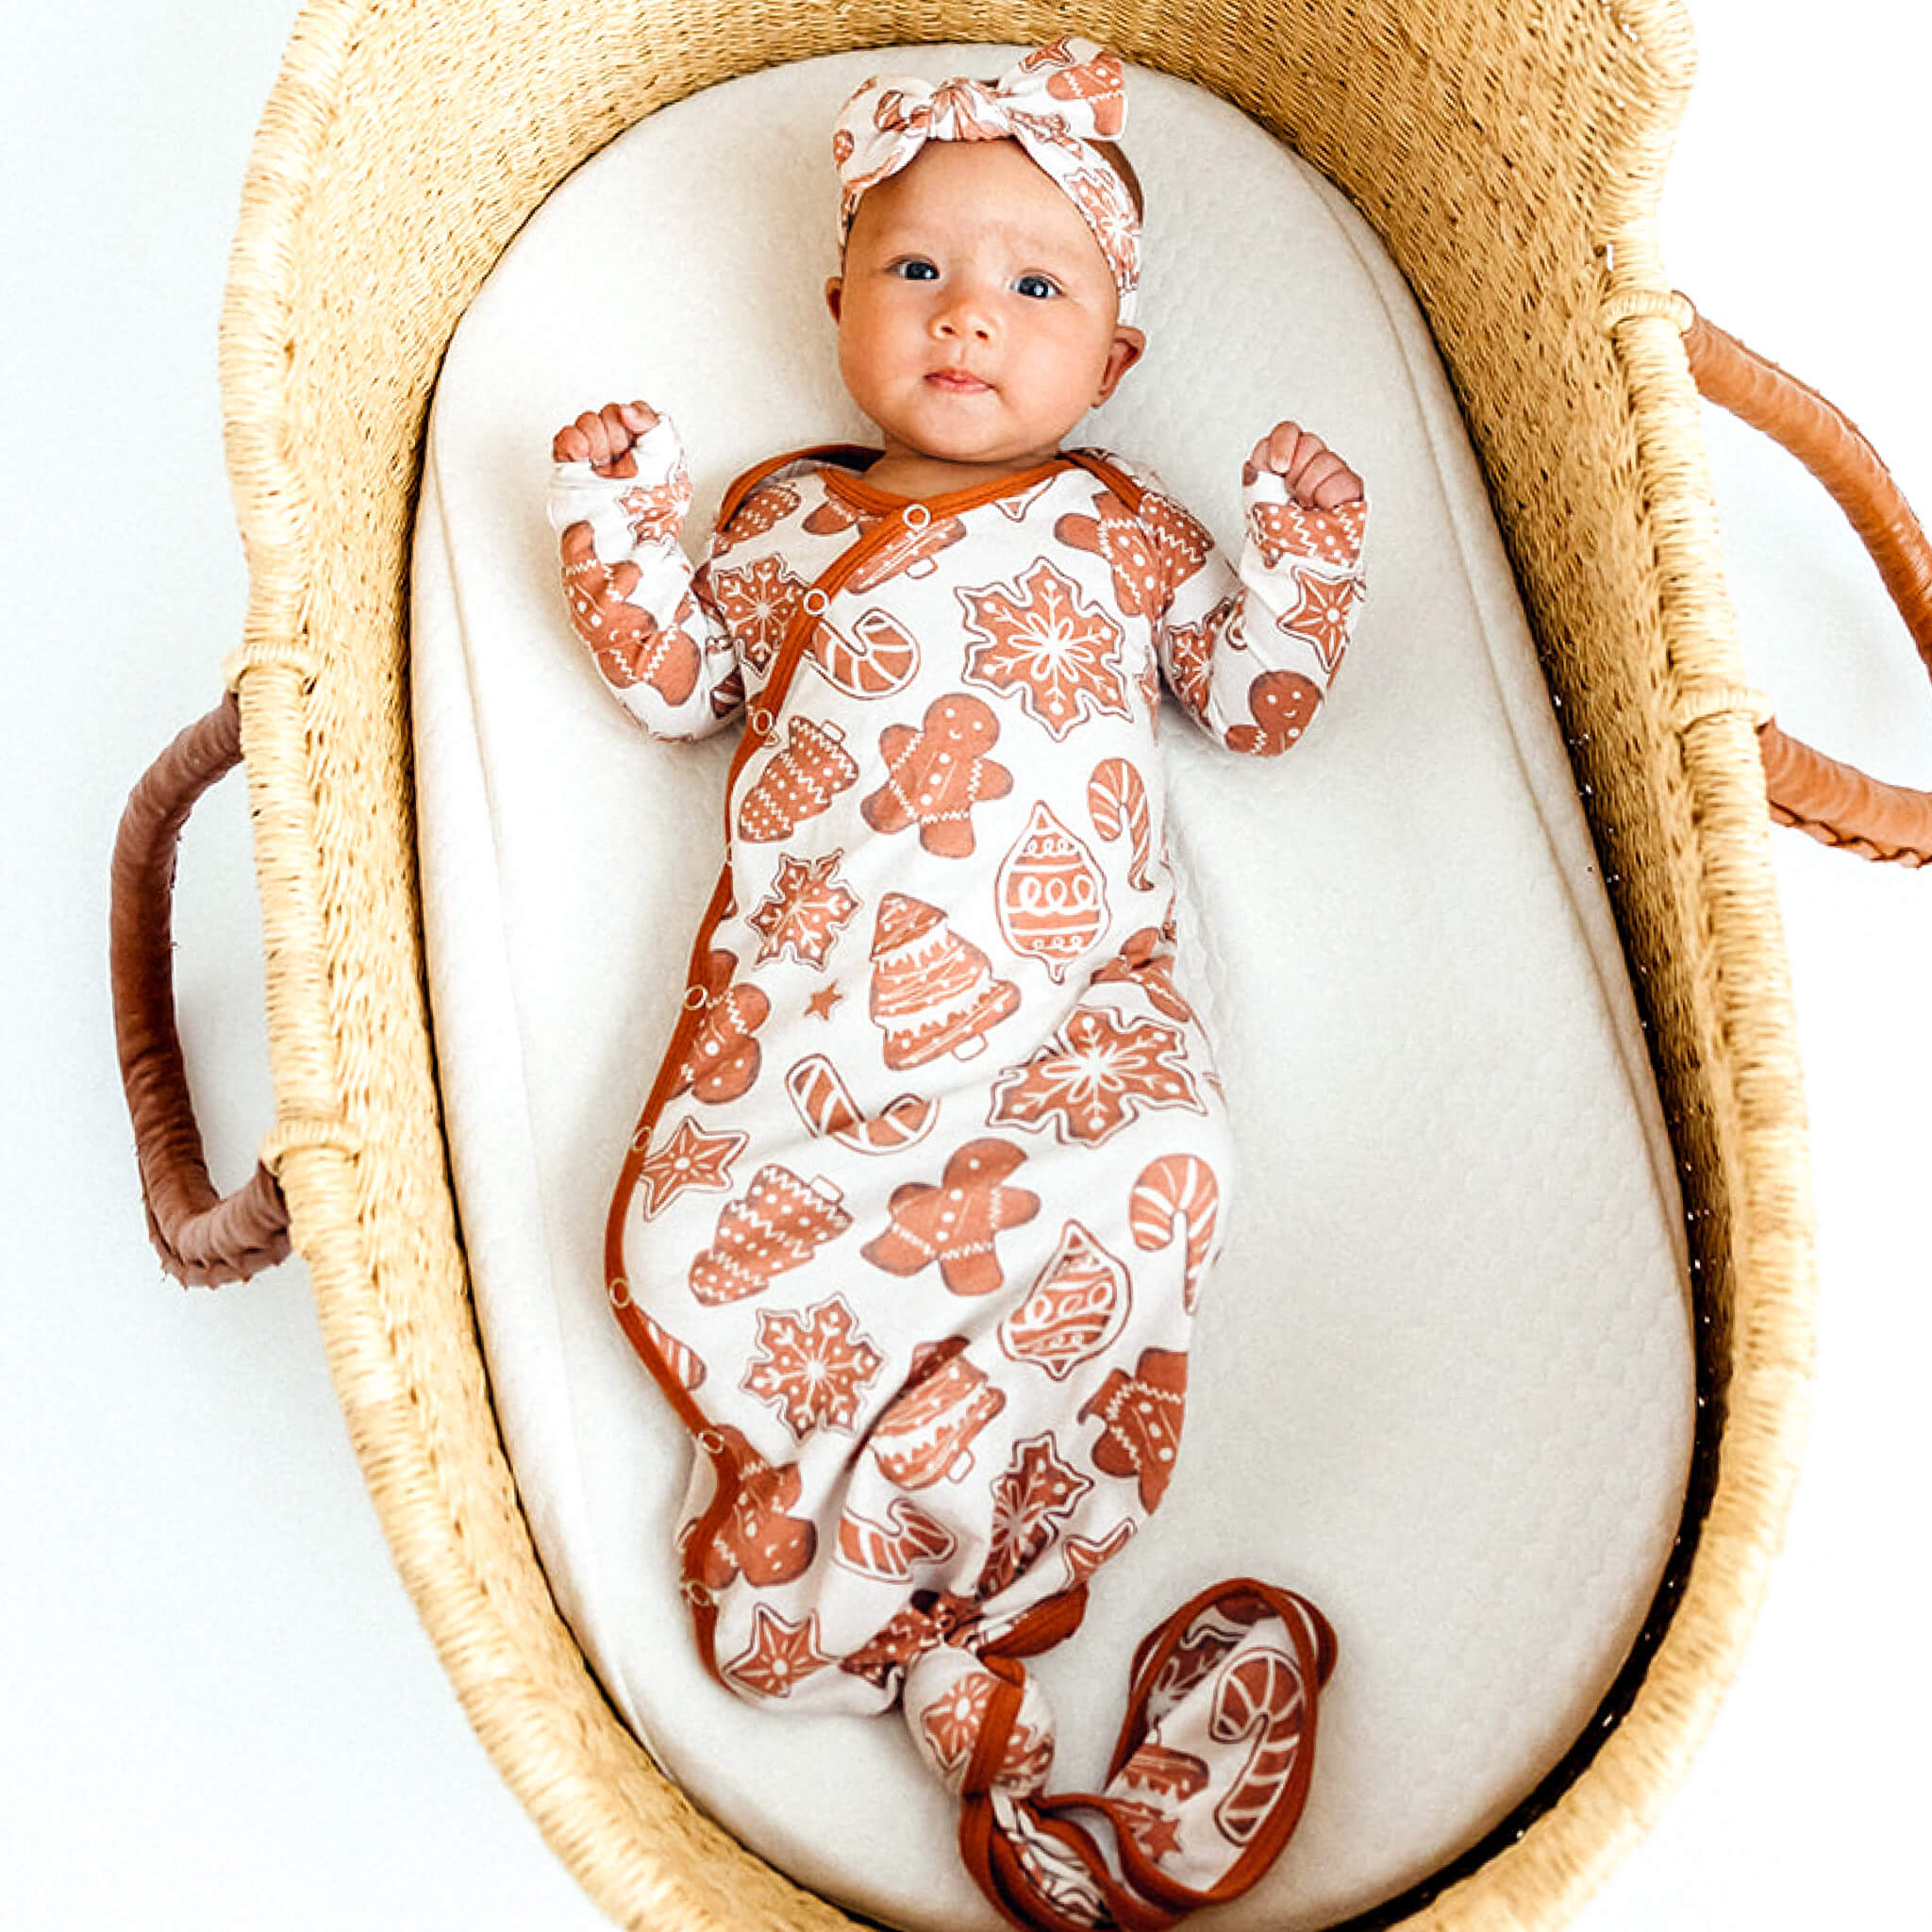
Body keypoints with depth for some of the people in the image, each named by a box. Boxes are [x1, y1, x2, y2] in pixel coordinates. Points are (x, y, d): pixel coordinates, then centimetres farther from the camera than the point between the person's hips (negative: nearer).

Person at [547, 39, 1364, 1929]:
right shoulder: (783, 513, 24)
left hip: (1066, 1006, -1)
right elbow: (678, 685, 26)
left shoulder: (1121, 531, 20)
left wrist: (1296, 572, 4)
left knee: (1143, 1184, -30)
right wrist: (619, 531, 14)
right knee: (687, 1239, -20)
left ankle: (837, 1562, -18)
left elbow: (1254, 704, 20)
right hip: (799, 990, 2)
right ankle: (950, 1652, -13)